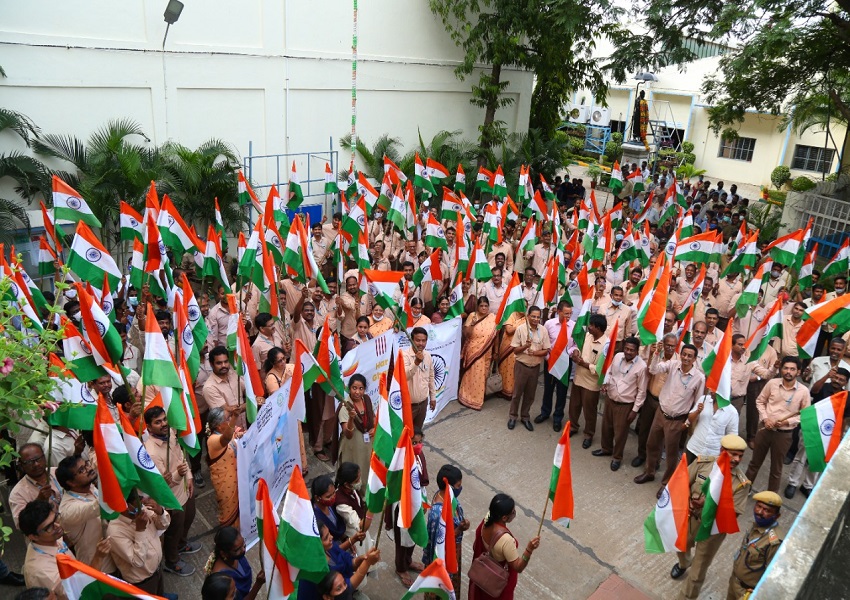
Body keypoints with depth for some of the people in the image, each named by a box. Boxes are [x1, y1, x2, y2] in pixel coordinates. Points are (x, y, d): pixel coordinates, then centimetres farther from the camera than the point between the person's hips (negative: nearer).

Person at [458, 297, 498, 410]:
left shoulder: (494, 318, -3)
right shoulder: (472, 316, -7)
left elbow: (496, 336, 5)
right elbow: (466, 334, -11)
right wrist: (472, 324, -27)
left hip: (485, 353, 1)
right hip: (472, 351, -1)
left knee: (481, 376, 9)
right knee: (470, 375, 5)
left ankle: (477, 399, 24)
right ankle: (466, 397, 20)